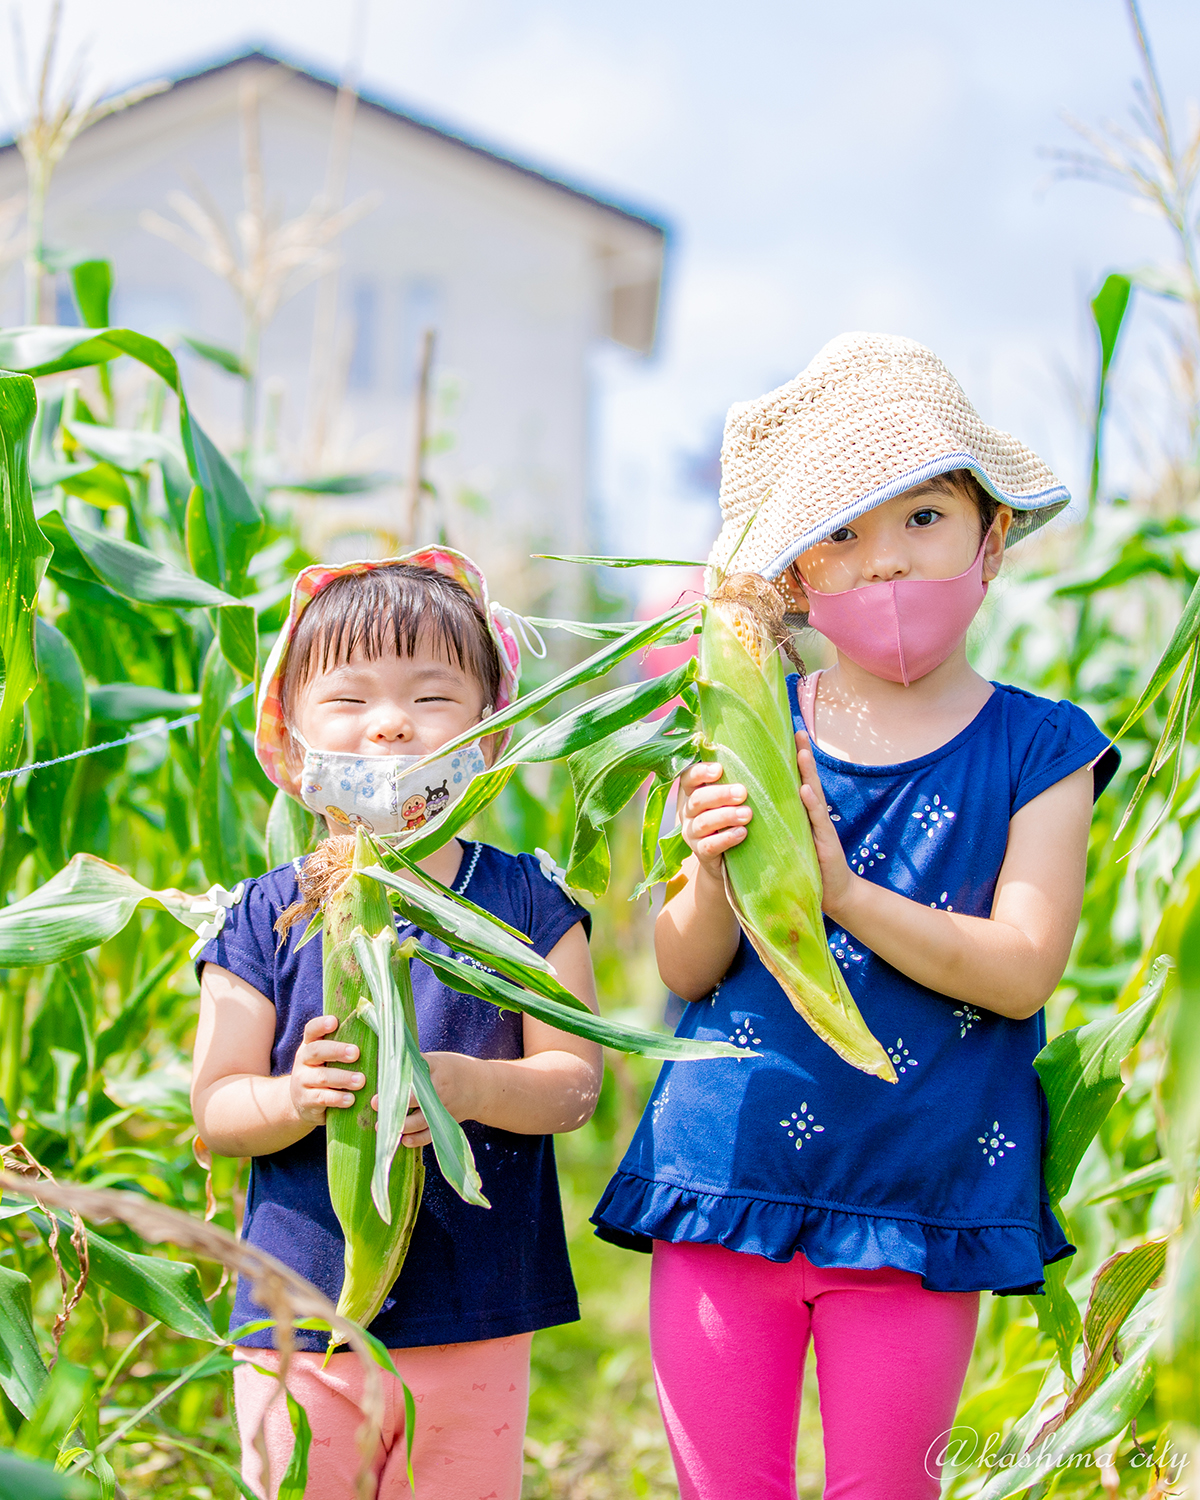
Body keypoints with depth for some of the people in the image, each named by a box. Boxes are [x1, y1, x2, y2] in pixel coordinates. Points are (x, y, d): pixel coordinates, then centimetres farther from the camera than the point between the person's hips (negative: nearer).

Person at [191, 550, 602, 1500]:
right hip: (299, 1318, 0)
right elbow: (214, 1109, -3)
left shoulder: (525, 905, 0)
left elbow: (574, 1081, -5)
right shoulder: (267, 922, -2)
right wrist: (295, 1098, -24)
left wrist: (471, 1086, -25)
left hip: (475, 1329, 0)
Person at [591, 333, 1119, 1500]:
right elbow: (685, 972, 0)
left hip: (921, 1193, -1)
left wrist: (839, 888, -25)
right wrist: (715, 876, -22)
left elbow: (1023, 968, -14)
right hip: (730, 1173, 2)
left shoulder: (1038, 748, -2)